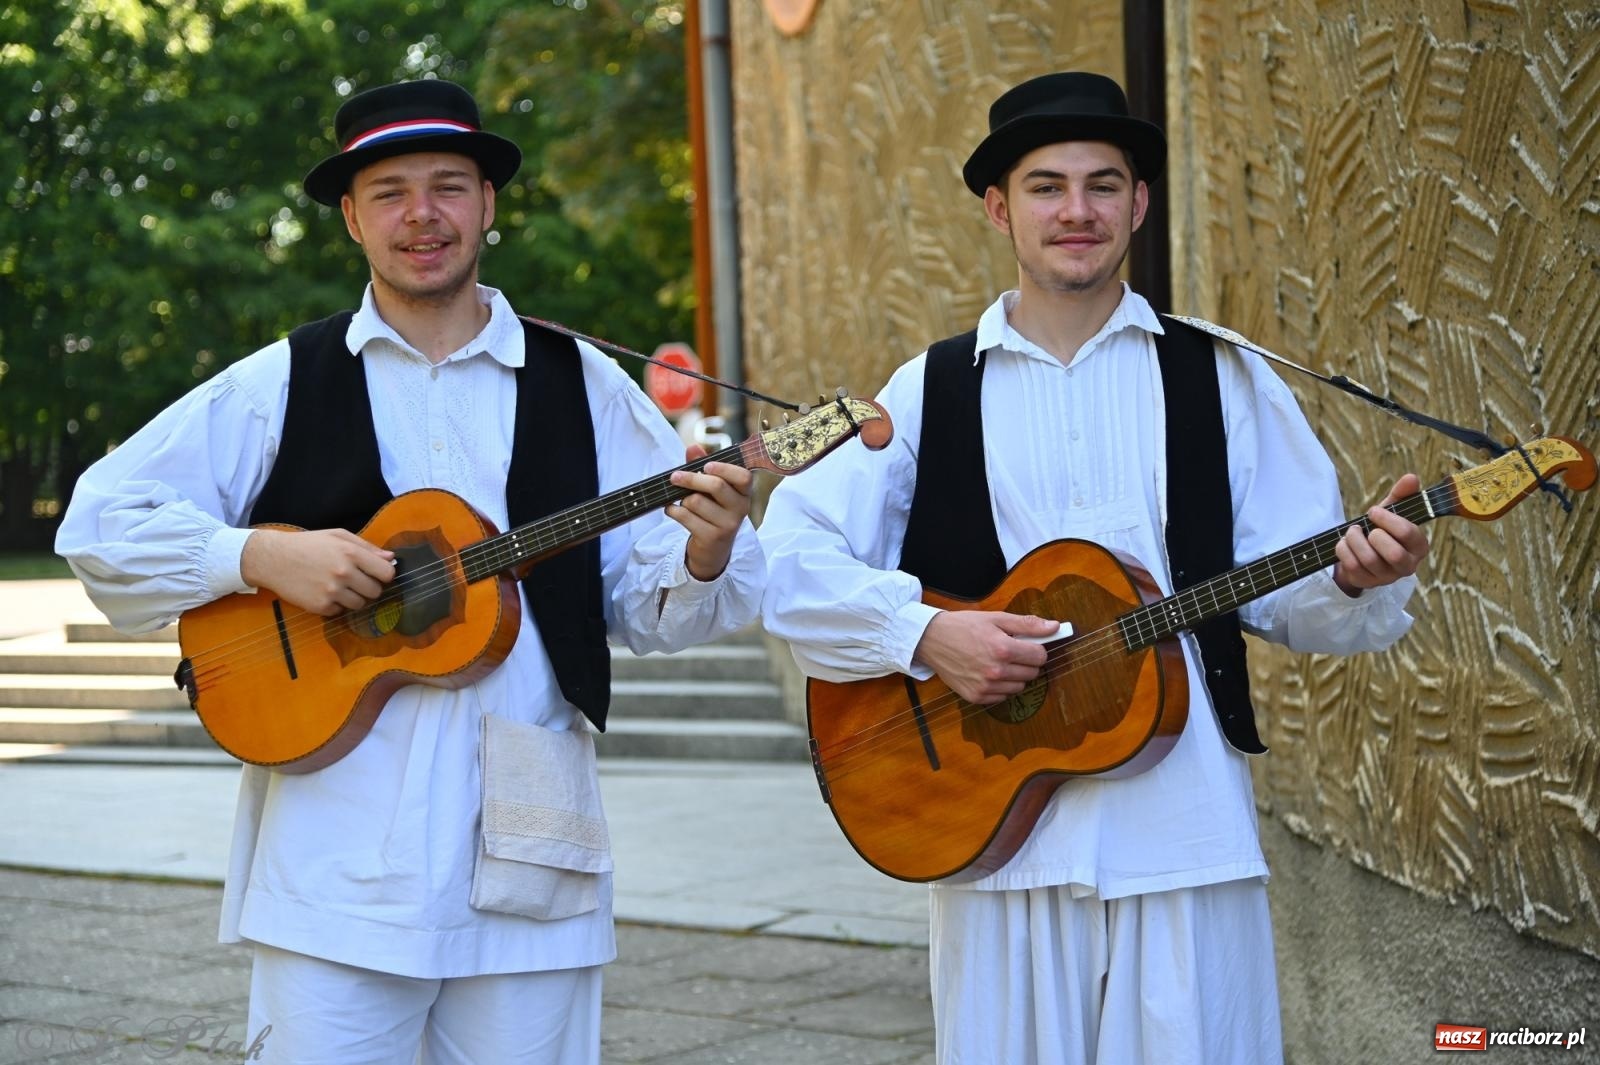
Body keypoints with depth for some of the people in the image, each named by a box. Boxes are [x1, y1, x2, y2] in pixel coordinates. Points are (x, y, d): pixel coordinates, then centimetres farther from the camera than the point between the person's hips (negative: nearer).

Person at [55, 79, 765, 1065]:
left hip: (527, 856, 1)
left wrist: (705, 555, -16)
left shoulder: (581, 385, 8)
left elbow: (646, 604, 6)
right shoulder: (283, 384, 5)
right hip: (336, 857, -1)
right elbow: (101, 520, 2)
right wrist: (262, 555, -12)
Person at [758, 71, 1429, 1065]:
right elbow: (787, 560, -1)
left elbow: (1289, 597, 4)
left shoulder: (1225, 381, 7)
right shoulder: (931, 390, 6)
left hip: (1186, 830, 0)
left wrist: (1357, 580, -17)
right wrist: (923, 633, -15)